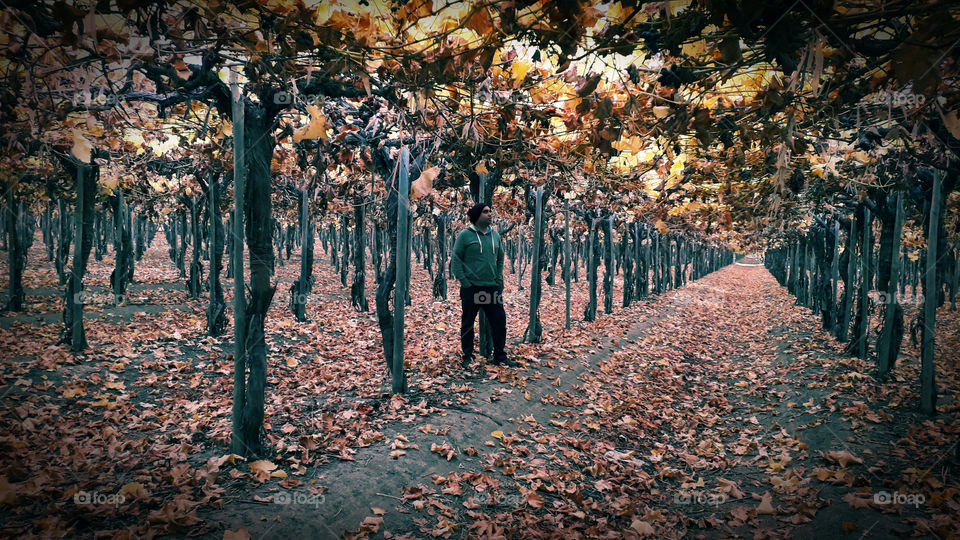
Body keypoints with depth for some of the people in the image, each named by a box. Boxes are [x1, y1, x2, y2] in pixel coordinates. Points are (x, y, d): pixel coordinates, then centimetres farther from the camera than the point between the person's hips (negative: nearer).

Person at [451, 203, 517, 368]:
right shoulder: (465, 235, -4)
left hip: (492, 287, 4)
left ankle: (500, 356, 15)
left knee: (500, 321, 3)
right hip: (471, 288, -4)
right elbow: (456, 260, -4)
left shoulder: (495, 235, 11)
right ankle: (467, 357, 18)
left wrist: (499, 279, 10)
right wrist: (463, 281, -11)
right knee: (467, 323, 5)